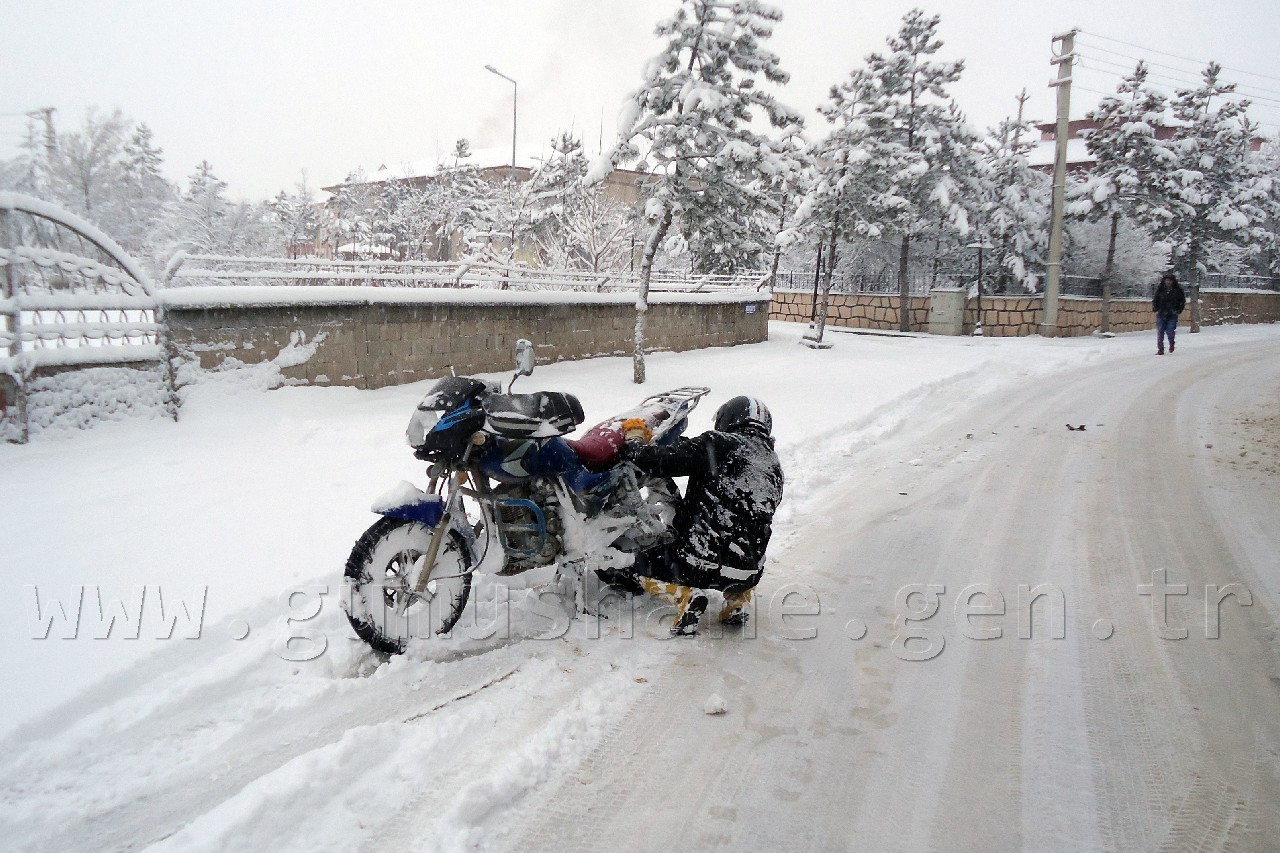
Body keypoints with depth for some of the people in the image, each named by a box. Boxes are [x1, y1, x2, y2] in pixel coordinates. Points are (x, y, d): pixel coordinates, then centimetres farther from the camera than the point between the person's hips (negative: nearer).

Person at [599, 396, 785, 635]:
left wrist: (629, 447, 9)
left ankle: (683, 594, -5)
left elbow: (662, 461, -11)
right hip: (747, 573, 5)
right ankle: (738, 597, 15)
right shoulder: (775, 467, 11)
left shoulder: (718, 444, -6)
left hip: (697, 562, -5)